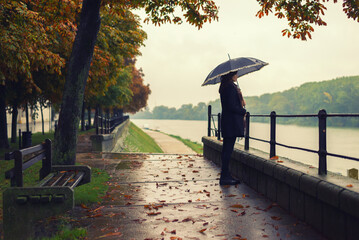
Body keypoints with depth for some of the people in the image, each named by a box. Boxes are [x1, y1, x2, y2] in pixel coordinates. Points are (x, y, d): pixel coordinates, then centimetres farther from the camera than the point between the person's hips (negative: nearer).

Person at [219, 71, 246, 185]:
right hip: (232, 122, -10)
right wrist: (243, 111, -4)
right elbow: (231, 106, -18)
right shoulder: (231, 87, -13)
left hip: (227, 121, 10)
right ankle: (225, 177, -3)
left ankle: (226, 176, 16)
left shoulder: (224, 87, 18)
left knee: (227, 149, 11)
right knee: (228, 149, -7)